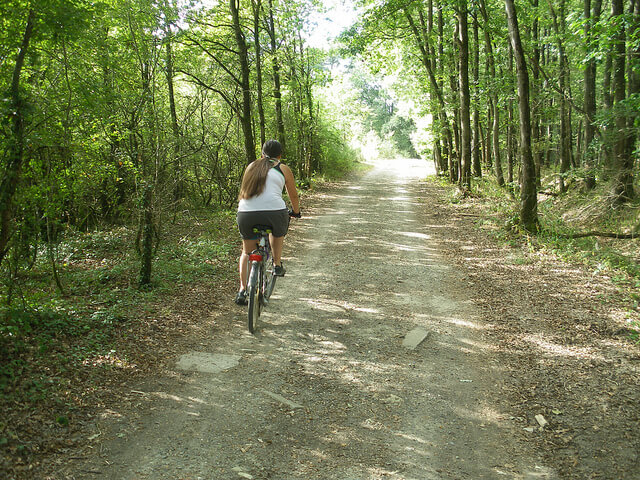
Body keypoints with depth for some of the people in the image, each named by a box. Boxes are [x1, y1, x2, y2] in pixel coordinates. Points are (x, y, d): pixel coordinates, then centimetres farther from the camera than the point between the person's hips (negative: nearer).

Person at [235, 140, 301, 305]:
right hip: (274, 211, -2)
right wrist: (296, 212, 44)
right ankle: (277, 265, 32)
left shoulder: (252, 166, 24)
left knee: (247, 252, 23)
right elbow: (293, 195, 25)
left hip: (246, 215, 3)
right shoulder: (283, 169, 16)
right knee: (278, 231, 34)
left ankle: (242, 290, 16)